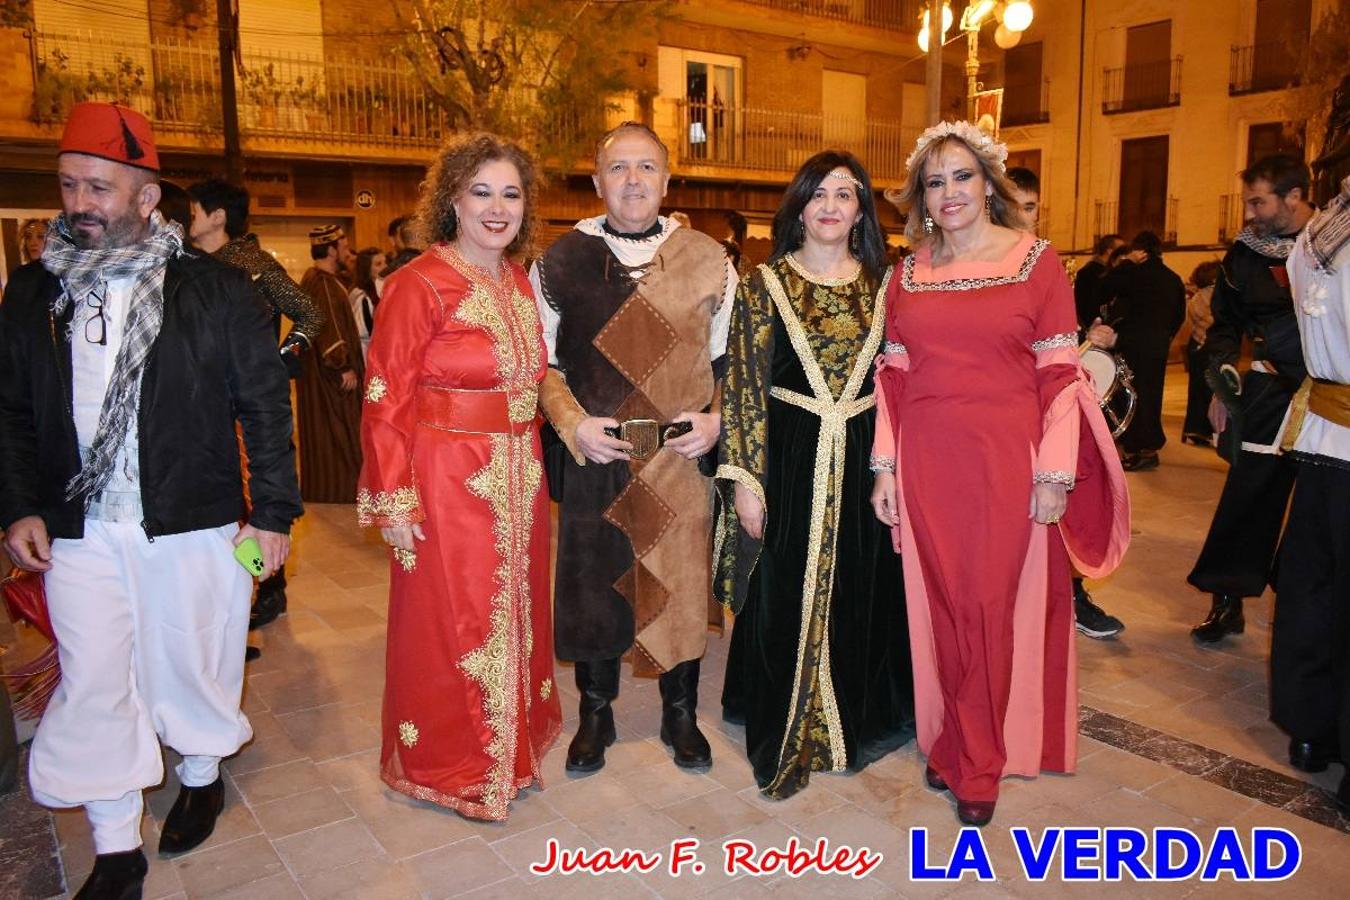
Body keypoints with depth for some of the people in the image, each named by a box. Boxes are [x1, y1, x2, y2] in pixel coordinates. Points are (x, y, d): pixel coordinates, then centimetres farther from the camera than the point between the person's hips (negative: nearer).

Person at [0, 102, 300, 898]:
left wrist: (274, 512, -7)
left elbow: (267, 404, -4)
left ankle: (201, 777, 41)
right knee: (92, 685, 5)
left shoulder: (214, 291, -4)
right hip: (78, 530, 3)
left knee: (189, 662, 12)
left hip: (193, 525, -2)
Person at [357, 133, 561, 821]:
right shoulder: (419, 284, -12)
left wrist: (533, 466, 7)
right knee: (449, 620, 6)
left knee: (512, 608, 17)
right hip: (448, 479, -6)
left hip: (518, 477, 7)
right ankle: (448, 763, 28)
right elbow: (386, 400, -13)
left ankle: (510, 744, 38)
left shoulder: (520, 282, 8)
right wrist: (390, 501, -15)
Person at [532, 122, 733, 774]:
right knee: (593, 580, 10)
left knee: (683, 579, 10)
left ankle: (680, 713, 32)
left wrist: (716, 419, -8)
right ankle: (596, 713, 32)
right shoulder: (561, 261, 2)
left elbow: (731, 356, 8)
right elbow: (542, 362, 5)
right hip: (594, 454, 0)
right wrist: (574, 425, -10)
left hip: (684, 455, 1)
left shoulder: (709, 260, 4)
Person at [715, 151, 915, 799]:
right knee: (786, 597, 6)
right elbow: (743, 387, -4)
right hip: (789, 458, -2)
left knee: (861, 592, 12)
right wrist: (744, 480, -9)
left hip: (866, 459, 2)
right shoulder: (764, 285, -1)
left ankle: (859, 717, 34)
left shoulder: (882, 285, 7)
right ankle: (786, 735, 25)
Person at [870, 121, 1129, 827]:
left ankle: (978, 764, 21)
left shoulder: (1036, 260, 0)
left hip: (1009, 461, -2)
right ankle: (950, 741, 28)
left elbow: (1061, 373, -4)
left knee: (997, 606, 4)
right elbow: (893, 376, 8)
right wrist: (884, 467, 3)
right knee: (941, 606, 9)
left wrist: (1055, 474, -10)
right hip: (927, 464, 3)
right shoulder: (908, 273, 9)